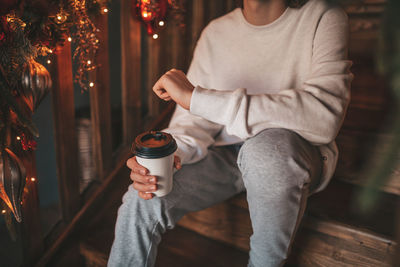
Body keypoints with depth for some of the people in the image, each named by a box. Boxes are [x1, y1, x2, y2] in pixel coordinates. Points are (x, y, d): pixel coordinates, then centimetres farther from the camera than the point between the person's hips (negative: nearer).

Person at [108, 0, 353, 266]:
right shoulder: (215, 32, 0)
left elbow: (324, 116, -31)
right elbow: (193, 120, 0)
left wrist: (197, 97, -32)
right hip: (225, 155, 3)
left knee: (269, 144, -36)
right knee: (141, 202, -21)